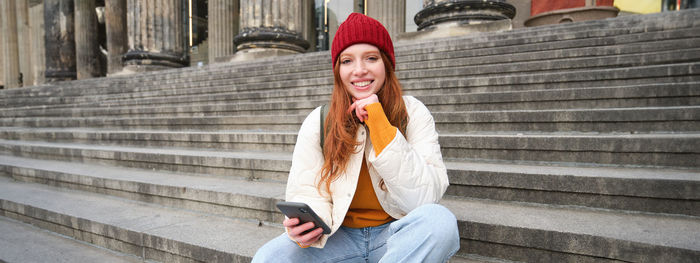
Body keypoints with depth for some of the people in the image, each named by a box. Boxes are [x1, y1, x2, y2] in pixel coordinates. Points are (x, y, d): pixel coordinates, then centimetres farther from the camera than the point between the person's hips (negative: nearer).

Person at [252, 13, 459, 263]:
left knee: (440, 219, -32)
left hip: (396, 233, 0)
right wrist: (305, 226, -30)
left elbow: (425, 197, -19)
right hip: (340, 235, 1)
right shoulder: (317, 122, -4)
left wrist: (378, 122, -23)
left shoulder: (413, 113, -8)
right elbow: (308, 193, -6)